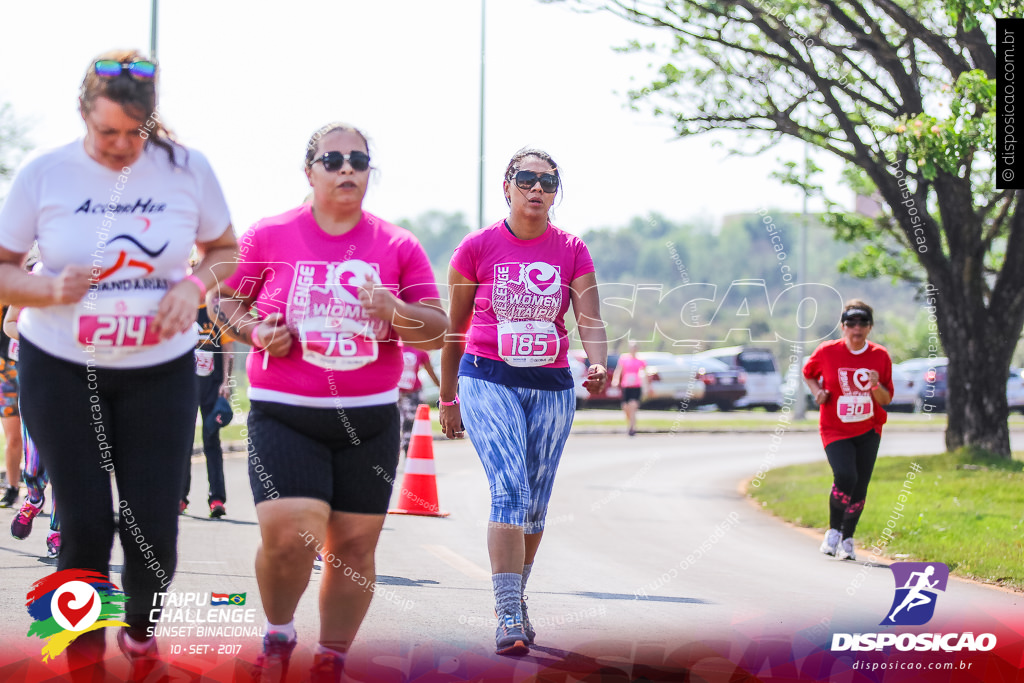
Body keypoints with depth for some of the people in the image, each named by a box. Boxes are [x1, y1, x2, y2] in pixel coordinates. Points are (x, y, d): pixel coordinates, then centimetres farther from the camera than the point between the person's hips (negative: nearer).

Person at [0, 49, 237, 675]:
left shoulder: (188, 170, -5)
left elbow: (226, 251, 9)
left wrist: (196, 284, -13)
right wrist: (51, 289, -22)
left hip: (161, 372, 1)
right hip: (62, 370, -1)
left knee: (153, 527, -2)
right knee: (86, 526, -4)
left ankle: (140, 630, 30)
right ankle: (86, 650, 19)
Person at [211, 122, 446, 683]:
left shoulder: (399, 247, 5)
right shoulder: (269, 236, 1)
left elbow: (437, 331, 4)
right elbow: (223, 299, 12)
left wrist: (395, 312, -16)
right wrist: (254, 331, -8)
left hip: (369, 419, 2)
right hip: (284, 414, -2)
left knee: (355, 546, 4)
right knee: (289, 536, -18)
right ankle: (278, 635, 11)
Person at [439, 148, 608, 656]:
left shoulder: (571, 251, 3)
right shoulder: (478, 247, -1)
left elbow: (590, 319, -5)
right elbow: (454, 327, 7)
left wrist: (598, 366, -26)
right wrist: (448, 397, 11)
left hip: (551, 387, 3)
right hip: (488, 381, -3)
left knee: (535, 505, 10)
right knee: (510, 491, -17)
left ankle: (515, 601, 28)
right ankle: (508, 617, -19)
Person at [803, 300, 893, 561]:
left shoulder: (880, 356, -3)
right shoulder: (827, 352, -7)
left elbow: (886, 400, 1)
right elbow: (808, 373, 12)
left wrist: (877, 386, -20)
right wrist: (817, 391, -6)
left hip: (869, 431, 2)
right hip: (835, 430, -2)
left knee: (860, 486, 3)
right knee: (845, 477, -22)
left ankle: (848, 539, 21)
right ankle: (834, 530, 1)